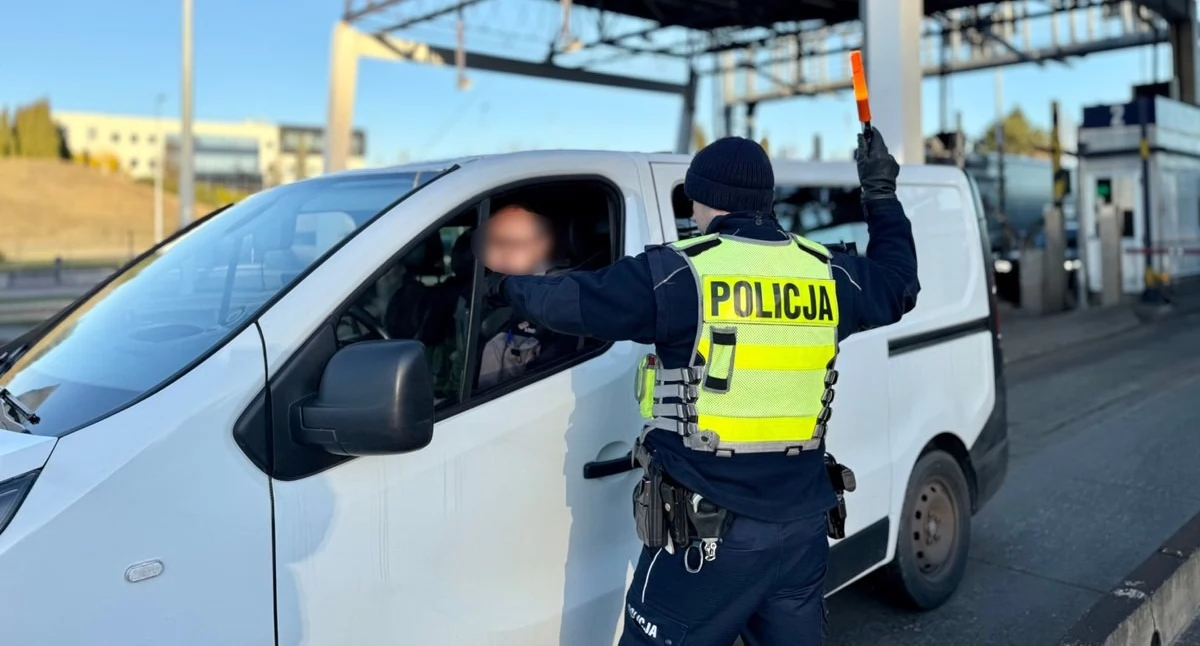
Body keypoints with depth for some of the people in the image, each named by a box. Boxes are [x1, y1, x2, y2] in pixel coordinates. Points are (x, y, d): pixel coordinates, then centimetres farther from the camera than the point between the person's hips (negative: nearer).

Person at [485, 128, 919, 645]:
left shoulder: (680, 273, -12)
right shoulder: (827, 274, 5)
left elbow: (572, 300, -6)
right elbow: (898, 280, 24)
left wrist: (508, 288, 14)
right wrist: (882, 194, 36)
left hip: (707, 529, -5)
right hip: (802, 523, 6)